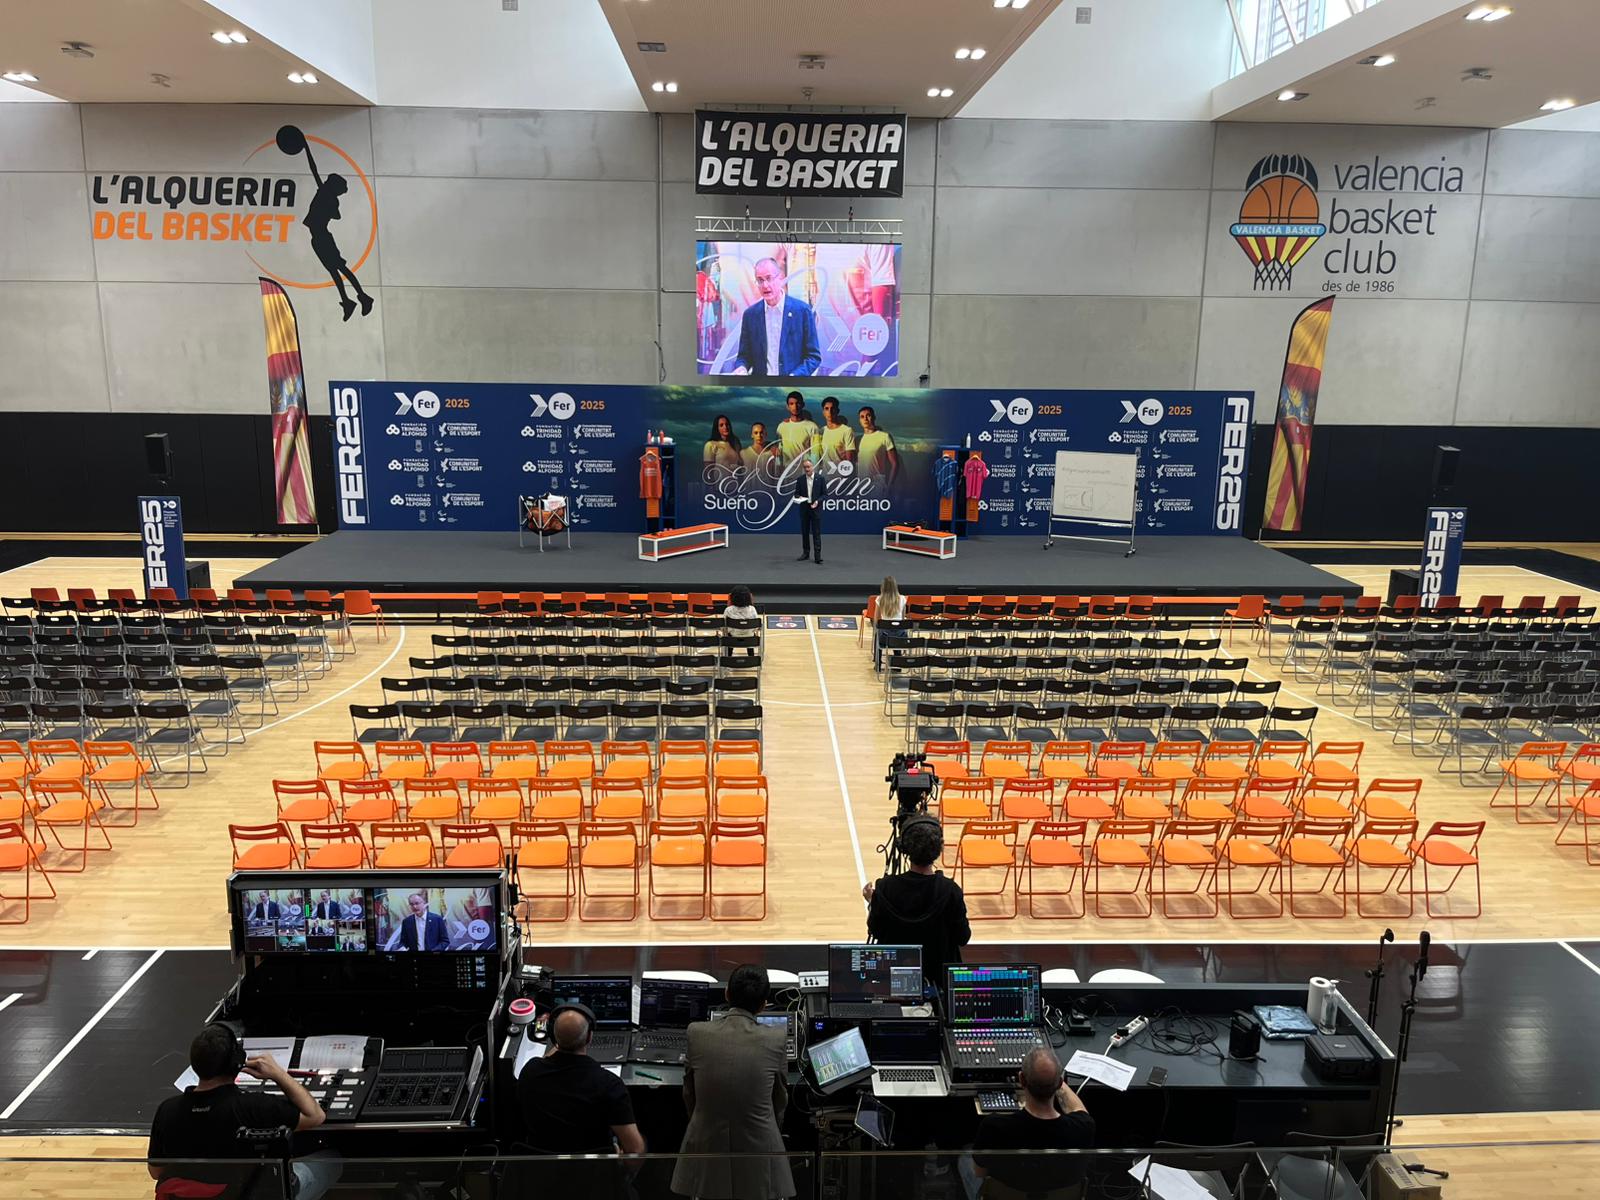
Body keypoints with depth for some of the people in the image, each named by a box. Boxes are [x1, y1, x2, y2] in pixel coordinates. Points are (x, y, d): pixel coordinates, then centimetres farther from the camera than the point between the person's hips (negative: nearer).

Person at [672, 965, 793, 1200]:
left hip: (707, 1146, 1)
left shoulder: (696, 1033, -9)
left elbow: (689, 1094, 6)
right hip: (759, 1149, -1)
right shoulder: (776, 1040, -11)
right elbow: (780, 1101, 5)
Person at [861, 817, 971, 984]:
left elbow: (875, 932, -3)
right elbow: (963, 938, -8)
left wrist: (871, 902, 12)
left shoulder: (885, 887, -18)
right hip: (940, 976, 0)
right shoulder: (950, 890, -21)